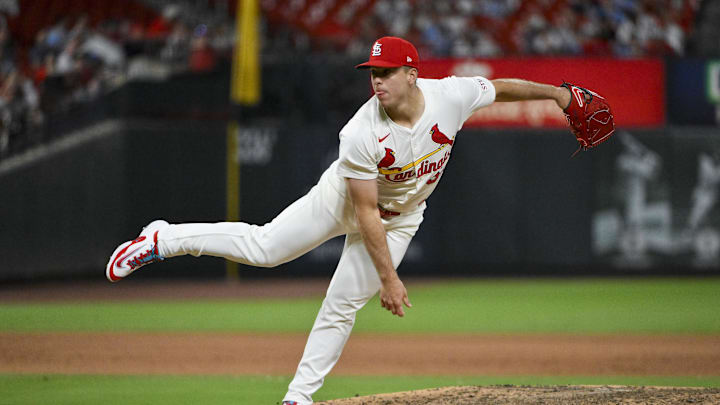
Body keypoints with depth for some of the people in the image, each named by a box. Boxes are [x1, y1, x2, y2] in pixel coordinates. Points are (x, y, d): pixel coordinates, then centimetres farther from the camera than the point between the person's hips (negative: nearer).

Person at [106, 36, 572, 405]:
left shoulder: (453, 96, -27)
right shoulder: (361, 135, -33)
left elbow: (500, 88, -5)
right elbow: (365, 213, -28)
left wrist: (555, 92, 1)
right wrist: (388, 277, -27)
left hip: (399, 217, 2)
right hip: (345, 195, -2)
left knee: (342, 306, -2)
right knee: (263, 246, -12)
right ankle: (162, 240, 3)